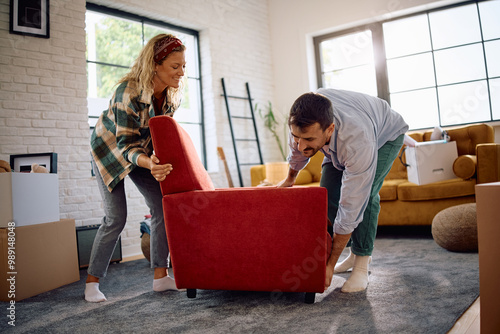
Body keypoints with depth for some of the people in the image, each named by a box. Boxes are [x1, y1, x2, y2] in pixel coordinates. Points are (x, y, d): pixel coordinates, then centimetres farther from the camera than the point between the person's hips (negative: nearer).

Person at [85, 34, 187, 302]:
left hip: (144, 151, 6)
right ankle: (92, 282, 7)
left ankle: (160, 276, 5)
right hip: (110, 149, -6)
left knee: (162, 206, -5)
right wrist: (149, 163, -55)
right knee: (116, 218, -11)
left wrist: (160, 159, 1)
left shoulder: (172, 93, -14)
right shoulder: (128, 91, -34)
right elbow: (126, 144, -36)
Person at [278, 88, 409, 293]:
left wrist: (330, 264, -34)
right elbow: (297, 149, -7)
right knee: (328, 192, -8)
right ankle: (354, 253, 11)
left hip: (386, 135, -5)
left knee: (364, 195, -28)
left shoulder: (358, 143, -48)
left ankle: (362, 262, -11)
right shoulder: (303, 119, -34)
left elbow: (350, 209, -41)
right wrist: (290, 178, 11)